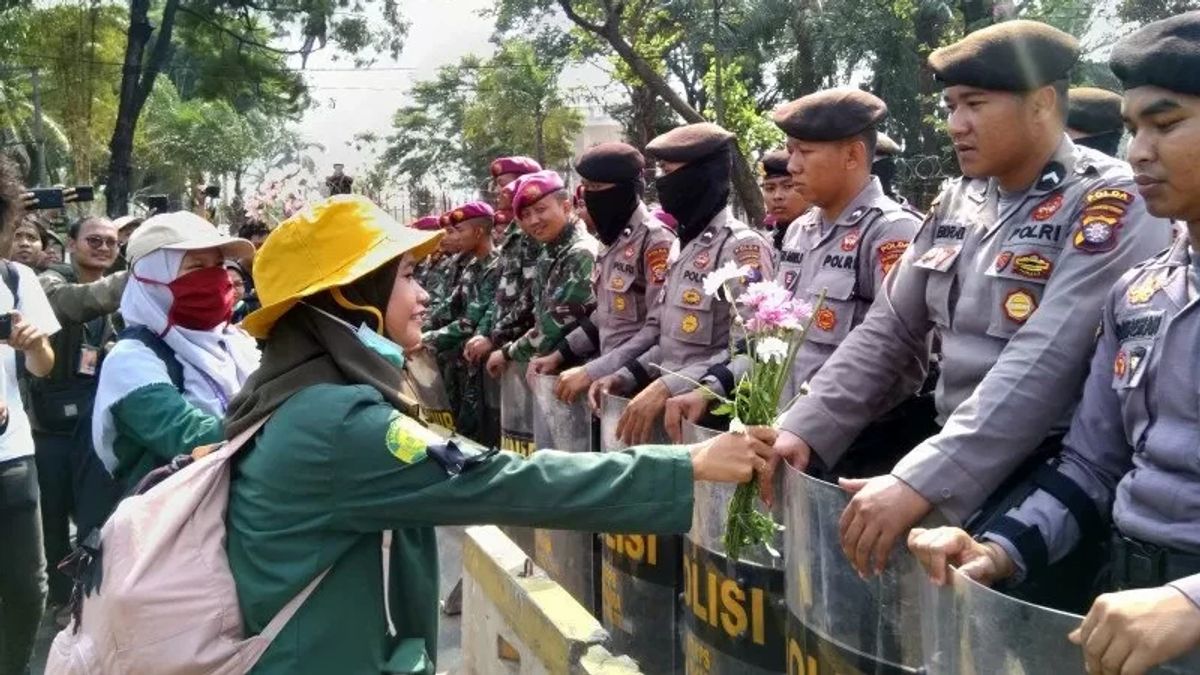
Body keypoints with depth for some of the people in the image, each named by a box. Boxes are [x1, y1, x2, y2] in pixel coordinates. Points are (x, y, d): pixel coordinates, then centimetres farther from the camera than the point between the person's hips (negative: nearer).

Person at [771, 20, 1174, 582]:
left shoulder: (1112, 205, -13)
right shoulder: (957, 203, 9)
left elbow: (1045, 367, -24)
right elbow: (888, 332, 11)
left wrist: (920, 481, -31)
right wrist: (803, 430, -2)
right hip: (956, 469, 6)